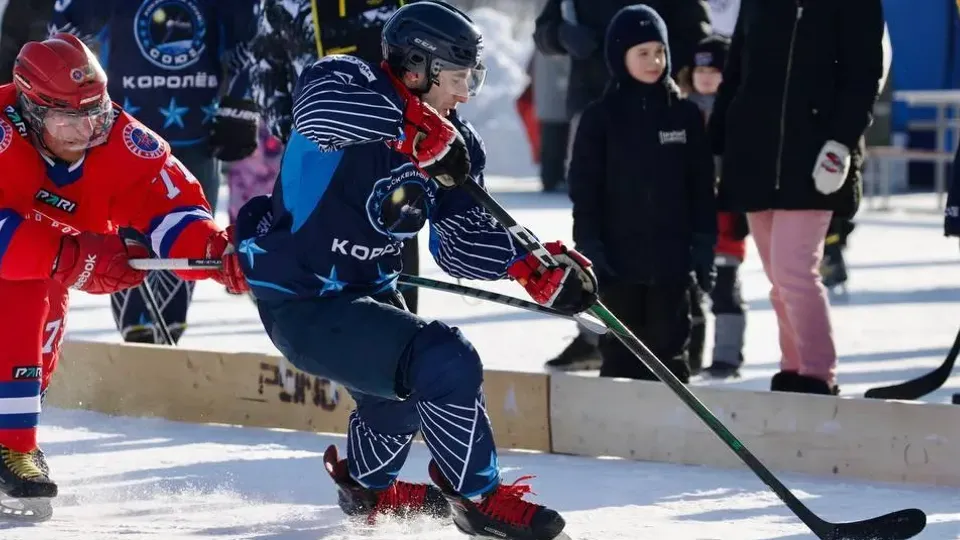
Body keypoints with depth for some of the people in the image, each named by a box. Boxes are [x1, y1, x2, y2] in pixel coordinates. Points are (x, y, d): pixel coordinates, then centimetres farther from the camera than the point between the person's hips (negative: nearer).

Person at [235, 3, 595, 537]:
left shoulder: (453, 143, 1)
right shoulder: (353, 85, -20)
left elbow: (462, 243, 1)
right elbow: (317, 102, -46)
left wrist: (534, 265, -14)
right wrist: (413, 123, -48)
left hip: (366, 291, 10)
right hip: (302, 304, -10)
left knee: (404, 390, 33)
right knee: (446, 364, -23)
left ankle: (367, 486, 64)